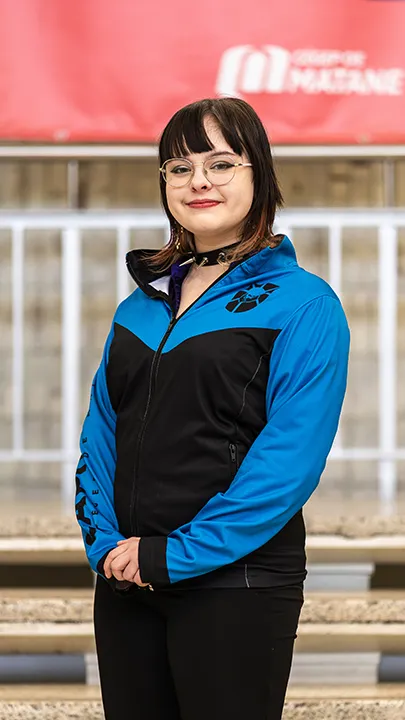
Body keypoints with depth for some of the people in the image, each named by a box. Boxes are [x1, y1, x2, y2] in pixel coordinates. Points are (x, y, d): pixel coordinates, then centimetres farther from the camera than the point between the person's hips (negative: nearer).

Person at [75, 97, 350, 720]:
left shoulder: (303, 305, -7)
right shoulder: (143, 302, 13)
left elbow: (289, 460, -16)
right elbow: (101, 434, 12)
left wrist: (175, 555, -18)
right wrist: (105, 542, -5)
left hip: (234, 582, -6)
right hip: (126, 581, 6)